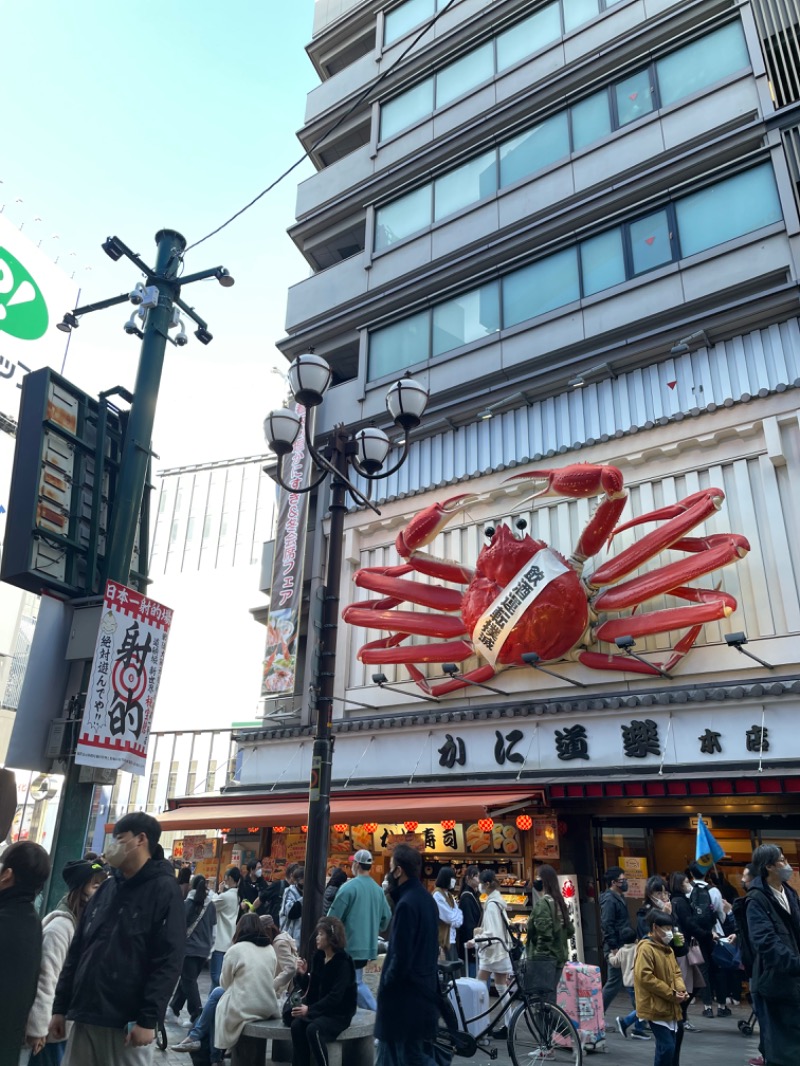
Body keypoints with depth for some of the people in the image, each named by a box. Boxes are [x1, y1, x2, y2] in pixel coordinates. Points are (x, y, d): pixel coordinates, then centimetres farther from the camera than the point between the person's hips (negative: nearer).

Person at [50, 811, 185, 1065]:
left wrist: (148, 1019, -17)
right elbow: (77, 951, 16)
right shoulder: (107, 888, 13)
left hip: (127, 1022, -6)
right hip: (84, 1016, 6)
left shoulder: (164, 889, -8)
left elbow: (169, 961, -13)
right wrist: (60, 1006, 12)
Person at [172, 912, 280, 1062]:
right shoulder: (270, 949, 9)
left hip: (244, 1009, -5)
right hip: (269, 1008, 5)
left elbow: (225, 983, 6)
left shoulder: (235, 949, -4)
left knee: (217, 993, 20)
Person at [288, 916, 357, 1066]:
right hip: (319, 1009, 6)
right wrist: (302, 974, -8)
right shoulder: (318, 957, 5)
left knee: (313, 1029, -30)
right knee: (297, 1024, -21)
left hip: (339, 1013, -6)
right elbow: (311, 987, 11)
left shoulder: (343, 962, -15)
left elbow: (335, 996, -24)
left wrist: (309, 1010, -29)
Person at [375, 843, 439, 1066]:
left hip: (406, 991, -9)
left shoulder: (407, 904, -22)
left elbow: (401, 956, -22)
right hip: (424, 986, 9)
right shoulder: (426, 898, 7)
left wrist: (386, 983, -9)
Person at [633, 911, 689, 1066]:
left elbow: (676, 972, 18)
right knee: (666, 1046, -12)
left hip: (671, 1007, 9)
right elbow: (645, 977, -23)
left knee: (674, 1045, 15)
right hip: (656, 1007, -9)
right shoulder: (646, 948, -17)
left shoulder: (668, 948, 13)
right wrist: (671, 994, -19)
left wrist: (681, 989, -3)